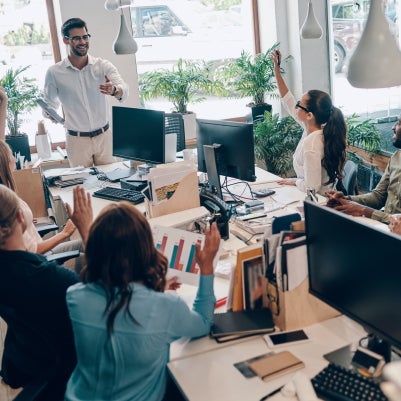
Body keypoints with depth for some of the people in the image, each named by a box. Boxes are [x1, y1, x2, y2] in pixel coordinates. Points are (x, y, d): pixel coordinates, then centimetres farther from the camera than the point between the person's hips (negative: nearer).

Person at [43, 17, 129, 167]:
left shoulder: (103, 66, -5)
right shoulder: (54, 72, -4)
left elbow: (124, 90, -20)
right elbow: (50, 102, 9)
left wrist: (114, 90, -44)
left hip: (104, 136, 1)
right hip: (77, 140, -1)